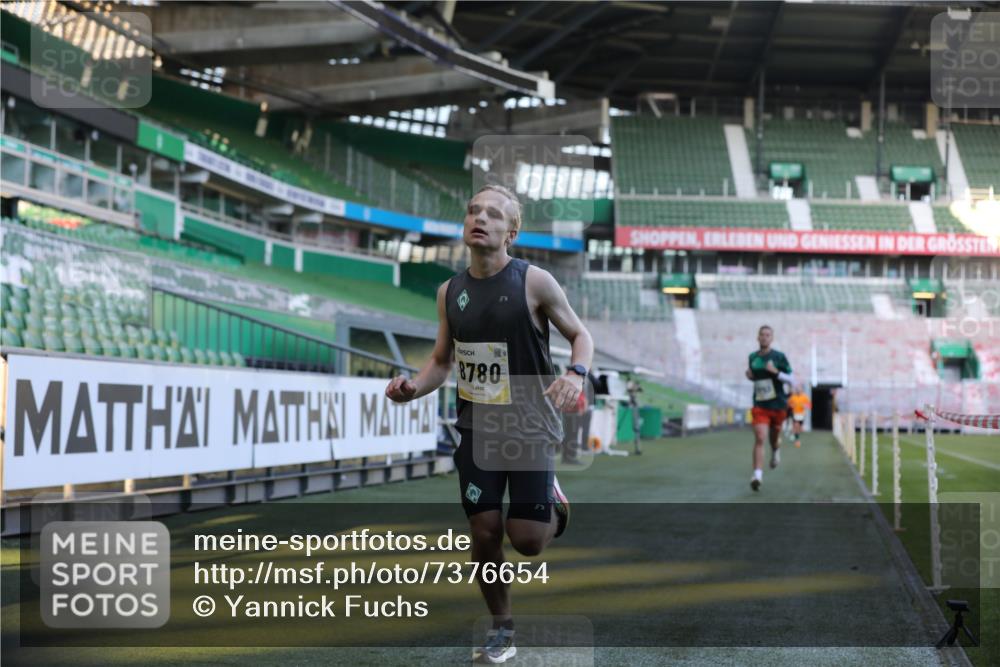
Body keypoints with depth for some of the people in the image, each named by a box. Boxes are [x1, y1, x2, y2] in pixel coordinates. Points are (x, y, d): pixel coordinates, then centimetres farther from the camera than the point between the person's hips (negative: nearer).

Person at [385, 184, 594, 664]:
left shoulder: (533, 282, -12)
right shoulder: (450, 292, 2)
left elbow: (580, 335, -2)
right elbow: (442, 361, 12)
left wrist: (576, 374, -23)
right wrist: (414, 388, -8)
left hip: (530, 426, -3)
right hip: (476, 428, 4)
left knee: (528, 539, -7)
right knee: (484, 532, 1)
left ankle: (554, 504, 30)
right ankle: (501, 628, 22)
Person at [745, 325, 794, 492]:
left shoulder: (779, 357, -5)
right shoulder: (753, 357, 6)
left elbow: (790, 379, -5)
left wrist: (776, 372, -21)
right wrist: (750, 376, 0)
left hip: (777, 405, -1)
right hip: (760, 406, 1)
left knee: (774, 437, 18)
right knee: (759, 439, -17)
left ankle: (776, 450, 56)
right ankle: (757, 475, -24)